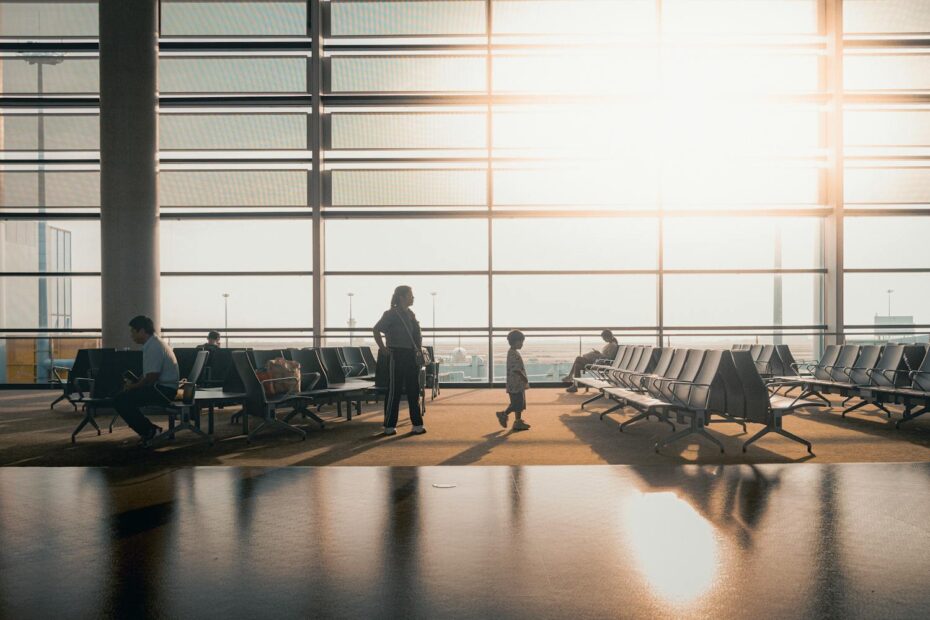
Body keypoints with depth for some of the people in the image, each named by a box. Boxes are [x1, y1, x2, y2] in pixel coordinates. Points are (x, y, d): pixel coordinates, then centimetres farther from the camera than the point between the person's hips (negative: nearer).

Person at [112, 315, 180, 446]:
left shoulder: (154, 348, -18)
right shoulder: (152, 344, 16)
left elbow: (151, 378, -21)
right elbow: (148, 374, 22)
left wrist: (132, 387, -6)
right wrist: (133, 383, 7)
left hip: (164, 390, -11)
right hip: (162, 388, 11)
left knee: (120, 401, -16)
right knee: (123, 395, 15)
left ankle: (149, 431, -6)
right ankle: (147, 430, 13)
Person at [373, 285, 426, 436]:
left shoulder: (410, 314, 14)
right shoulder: (391, 314, -8)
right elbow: (376, 329, -13)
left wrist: (418, 349, 15)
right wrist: (383, 348, -15)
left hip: (411, 356, 7)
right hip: (397, 355, -7)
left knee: (413, 390, 9)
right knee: (394, 391, -1)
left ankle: (417, 424, 15)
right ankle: (389, 426, 7)